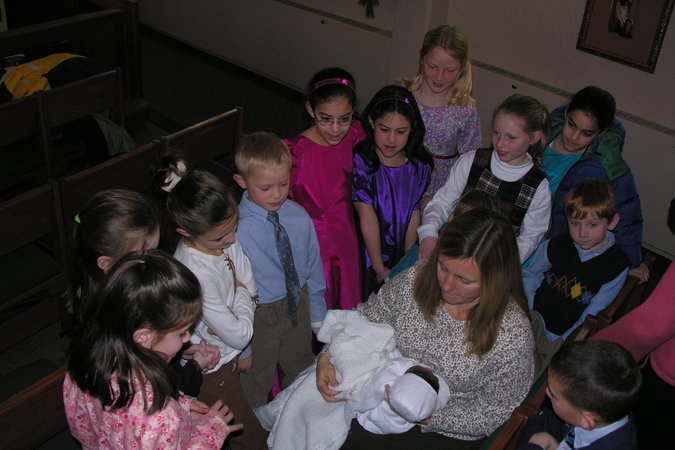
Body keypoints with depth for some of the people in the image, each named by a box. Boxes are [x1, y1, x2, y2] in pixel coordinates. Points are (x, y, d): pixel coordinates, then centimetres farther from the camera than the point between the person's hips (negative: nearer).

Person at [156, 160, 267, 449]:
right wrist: (241, 295, -10)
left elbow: (250, 289, -2)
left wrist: (244, 349, -8)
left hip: (233, 354, 7)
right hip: (212, 370, -7)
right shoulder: (196, 273, -36)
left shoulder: (226, 240, -14)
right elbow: (239, 336, -26)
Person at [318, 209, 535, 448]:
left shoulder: (512, 333, -26)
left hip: (448, 434, -4)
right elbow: (368, 317, 2)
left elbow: (497, 413, -14)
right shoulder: (417, 278, -15)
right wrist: (327, 357, -12)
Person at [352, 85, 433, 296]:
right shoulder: (360, 161, -17)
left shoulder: (420, 166, -3)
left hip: (401, 259, 4)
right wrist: (379, 268, -15)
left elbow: (414, 217, -3)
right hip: (366, 259, -3)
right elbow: (367, 218, -17)